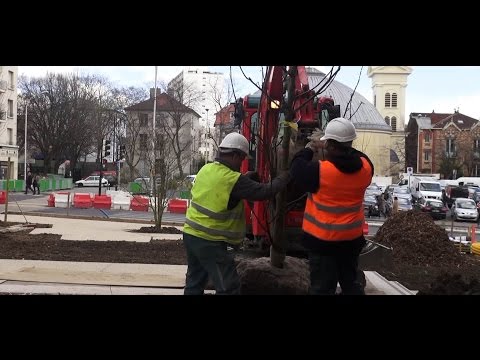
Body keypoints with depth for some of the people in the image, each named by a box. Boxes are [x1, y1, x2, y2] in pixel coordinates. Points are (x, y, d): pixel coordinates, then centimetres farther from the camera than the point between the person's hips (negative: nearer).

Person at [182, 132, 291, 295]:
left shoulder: (206, 169, 4)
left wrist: (246, 177, 14)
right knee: (228, 287, 0)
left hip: (191, 234, 8)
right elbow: (264, 191, -14)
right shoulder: (233, 179, -18)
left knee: (194, 282, 20)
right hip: (210, 242, -8)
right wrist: (284, 177, 1)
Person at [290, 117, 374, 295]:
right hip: (352, 237, 5)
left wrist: (310, 147, 8)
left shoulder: (320, 171, -24)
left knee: (322, 287, 8)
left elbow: (297, 169, -6)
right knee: (351, 282, 22)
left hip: (323, 239, -5)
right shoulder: (366, 166, -8)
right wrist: (325, 147, 10)